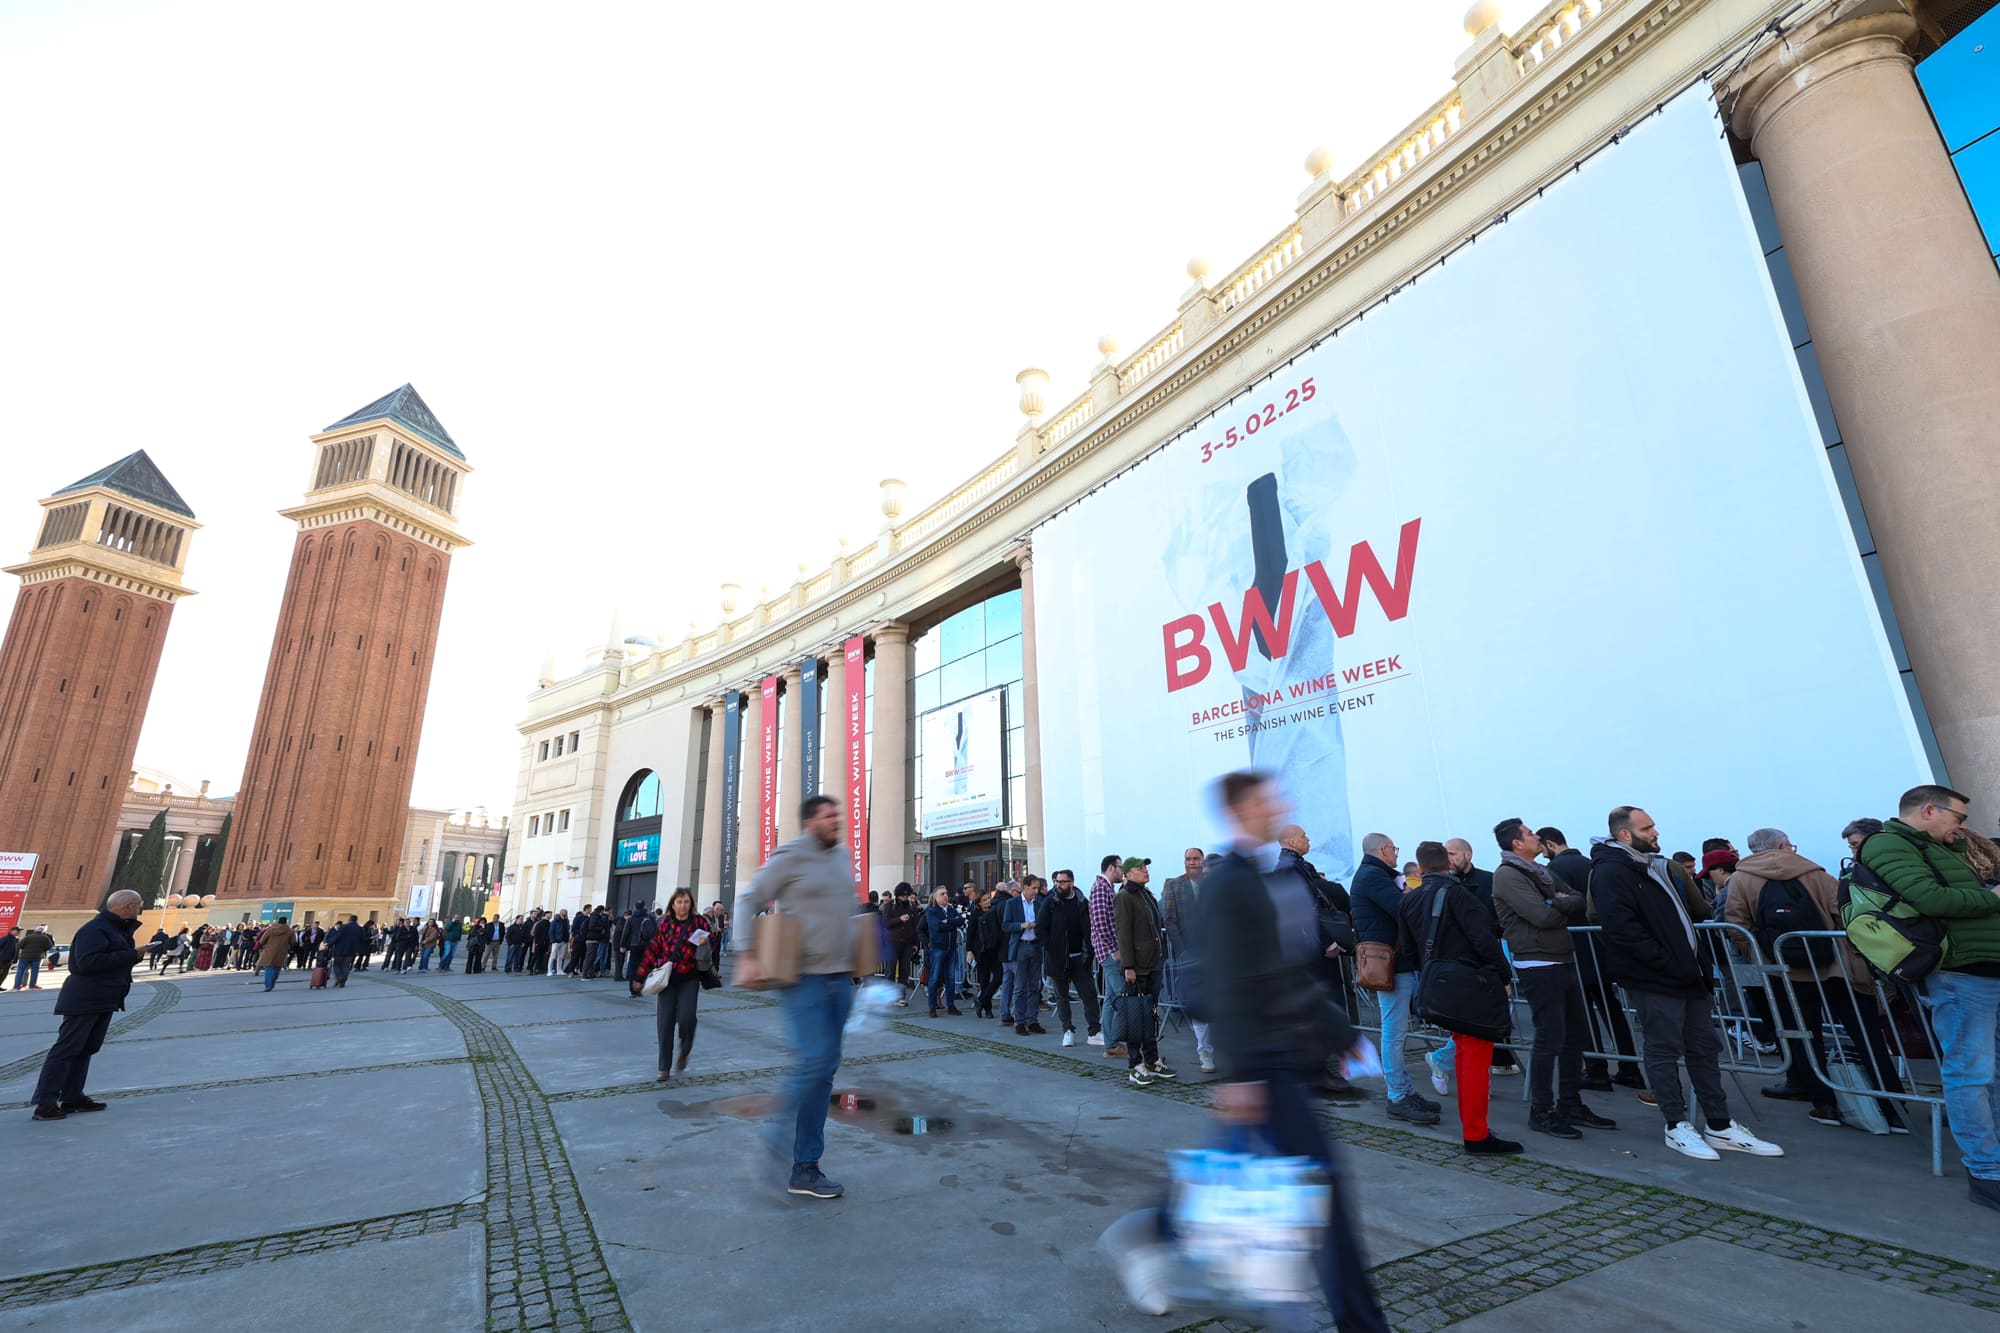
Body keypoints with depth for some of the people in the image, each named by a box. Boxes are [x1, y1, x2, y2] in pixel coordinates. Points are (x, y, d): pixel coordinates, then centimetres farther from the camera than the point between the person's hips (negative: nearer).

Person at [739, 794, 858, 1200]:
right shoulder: (789, 857, -9)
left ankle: (805, 1165, 20)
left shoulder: (841, 855, 11)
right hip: (804, 975, -7)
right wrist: (747, 957, -14)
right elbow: (749, 903, -7)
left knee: (826, 1066, 9)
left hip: (839, 975, 7)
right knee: (814, 1061, -13)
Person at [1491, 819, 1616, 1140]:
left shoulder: (1539, 872, 16)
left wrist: (1558, 904, -10)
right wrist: (1566, 905, -2)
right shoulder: (1508, 876, -13)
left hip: (1563, 963, 9)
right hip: (1538, 966, -9)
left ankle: (1570, 1105, 27)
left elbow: (1579, 902, 10)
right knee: (1550, 1040, -4)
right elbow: (1543, 916, -21)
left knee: (1577, 1035, 15)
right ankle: (1540, 1112, 7)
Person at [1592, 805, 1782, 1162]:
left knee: (1705, 1048, 14)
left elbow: (1690, 910, 24)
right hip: (1654, 980, -10)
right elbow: (1623, 928, -23)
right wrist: (1667, 963, -20)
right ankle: (1677, 1126, 12)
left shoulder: (1655, 865, 16)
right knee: (1665, 1050, 1)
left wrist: (1695, 961, 11)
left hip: (1687, 973, 10)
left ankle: (1719, 1126, 25)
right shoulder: (1611, 871, -16)